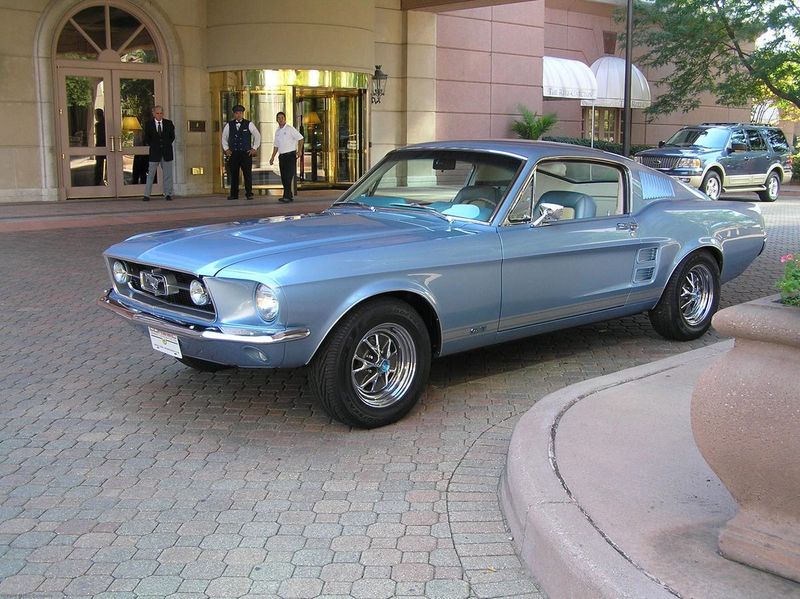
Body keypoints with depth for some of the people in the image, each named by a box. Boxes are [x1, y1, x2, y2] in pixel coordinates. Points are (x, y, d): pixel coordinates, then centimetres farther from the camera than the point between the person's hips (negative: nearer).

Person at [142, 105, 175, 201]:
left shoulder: (168, 123, 5)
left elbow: (172, 136, 12)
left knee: (167, 174, 4)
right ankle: (146, 195, 2)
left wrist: (166, 145, 6)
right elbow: (147, 139, 7)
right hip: (154, 152, -1)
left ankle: (168, 194, 11)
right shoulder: (148, 124, 2)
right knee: (150, 174, 0)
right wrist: (152, 146, 2)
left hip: (166, 152, 1)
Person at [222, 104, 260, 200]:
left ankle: (249, 194, 1)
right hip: (233, 153, 2)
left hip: (246, 153, -2)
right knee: (233, 174, 3)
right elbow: (224, 137, 20)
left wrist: (254, 148, 4)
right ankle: (234, 194, 8)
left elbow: (257, 136, 9)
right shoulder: (229, 125, 8)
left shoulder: (249, 124, 3)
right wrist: (226, 149, 10)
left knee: (247, 174, -4)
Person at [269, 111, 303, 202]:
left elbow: (300, 138, -7)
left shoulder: (290, 129, -5)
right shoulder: (277, 131, 15)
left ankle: (287, 196, -15)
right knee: (283, 177, 6)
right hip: (282, 156, 7)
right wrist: (273, 157, 18)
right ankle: (289, 196, 13)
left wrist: (300, 151, -13)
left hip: (290, 155, -7)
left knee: (288, 177, -12)